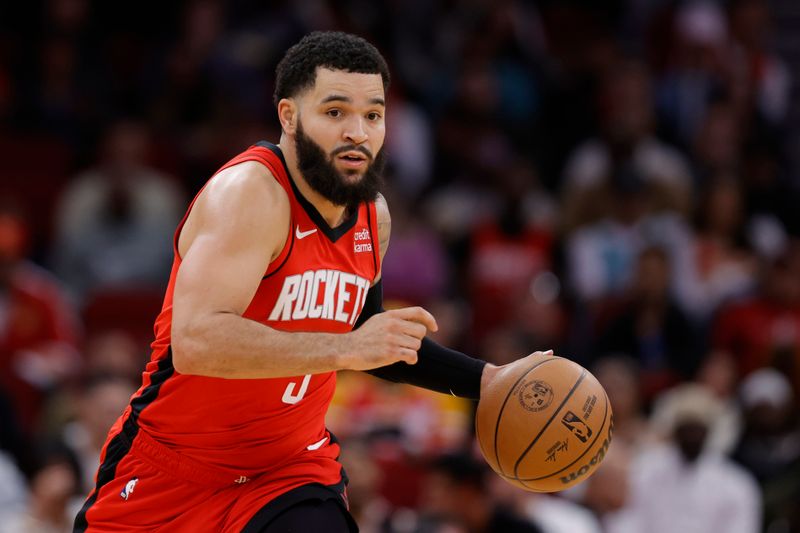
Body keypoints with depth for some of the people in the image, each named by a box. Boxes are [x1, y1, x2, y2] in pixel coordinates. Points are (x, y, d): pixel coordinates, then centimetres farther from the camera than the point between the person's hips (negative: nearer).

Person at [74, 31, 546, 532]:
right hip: (170, 467, -5)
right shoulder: (250, 193, -22)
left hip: (293, 468, 5)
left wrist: (484, 378, 13)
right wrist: (346, 349, -39)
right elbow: (195, 341, -36)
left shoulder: (373, 215, 3)